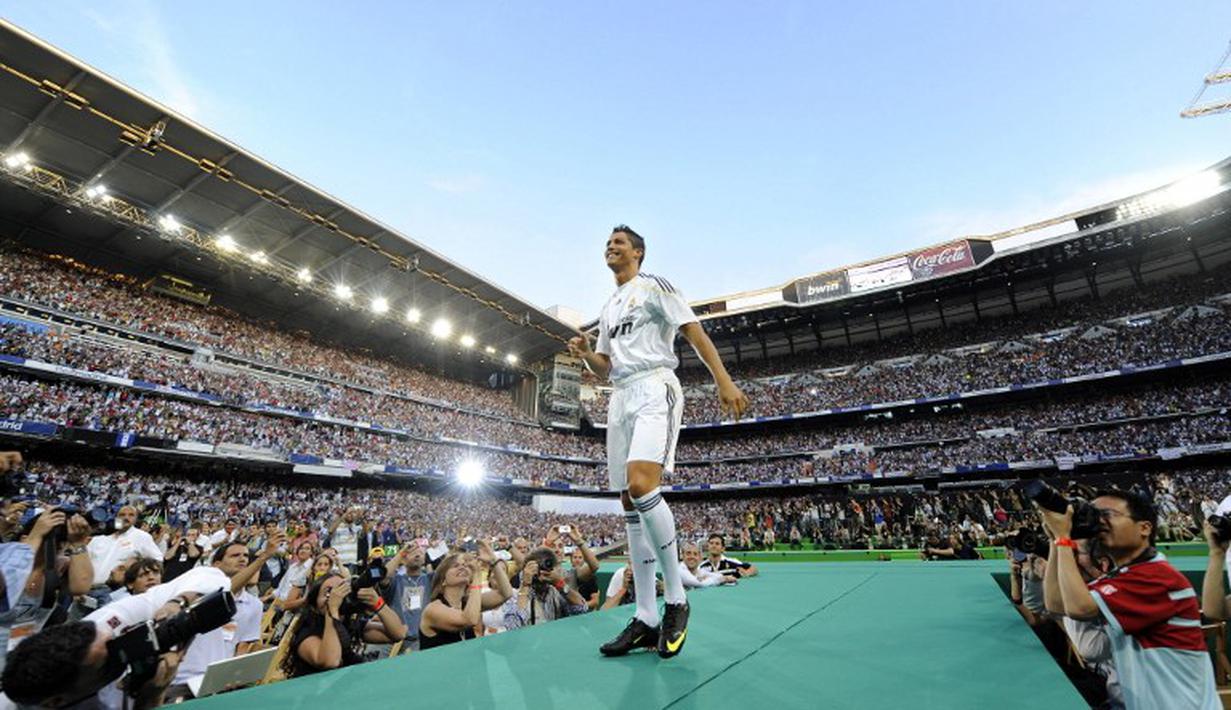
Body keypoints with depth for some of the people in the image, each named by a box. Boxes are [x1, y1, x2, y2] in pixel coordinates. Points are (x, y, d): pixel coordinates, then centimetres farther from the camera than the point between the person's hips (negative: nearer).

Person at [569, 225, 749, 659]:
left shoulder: (654, 286, 5)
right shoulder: (607, 309, 26)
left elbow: (695, 332, -4)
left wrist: (724, 382, -14)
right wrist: (584, 353, 3)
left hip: (654, 388, -7)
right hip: (620, 398, 8)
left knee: (641, 485, -27)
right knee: (631, 505, 1)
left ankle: (676, 599, -9)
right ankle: (645, 618, 7)